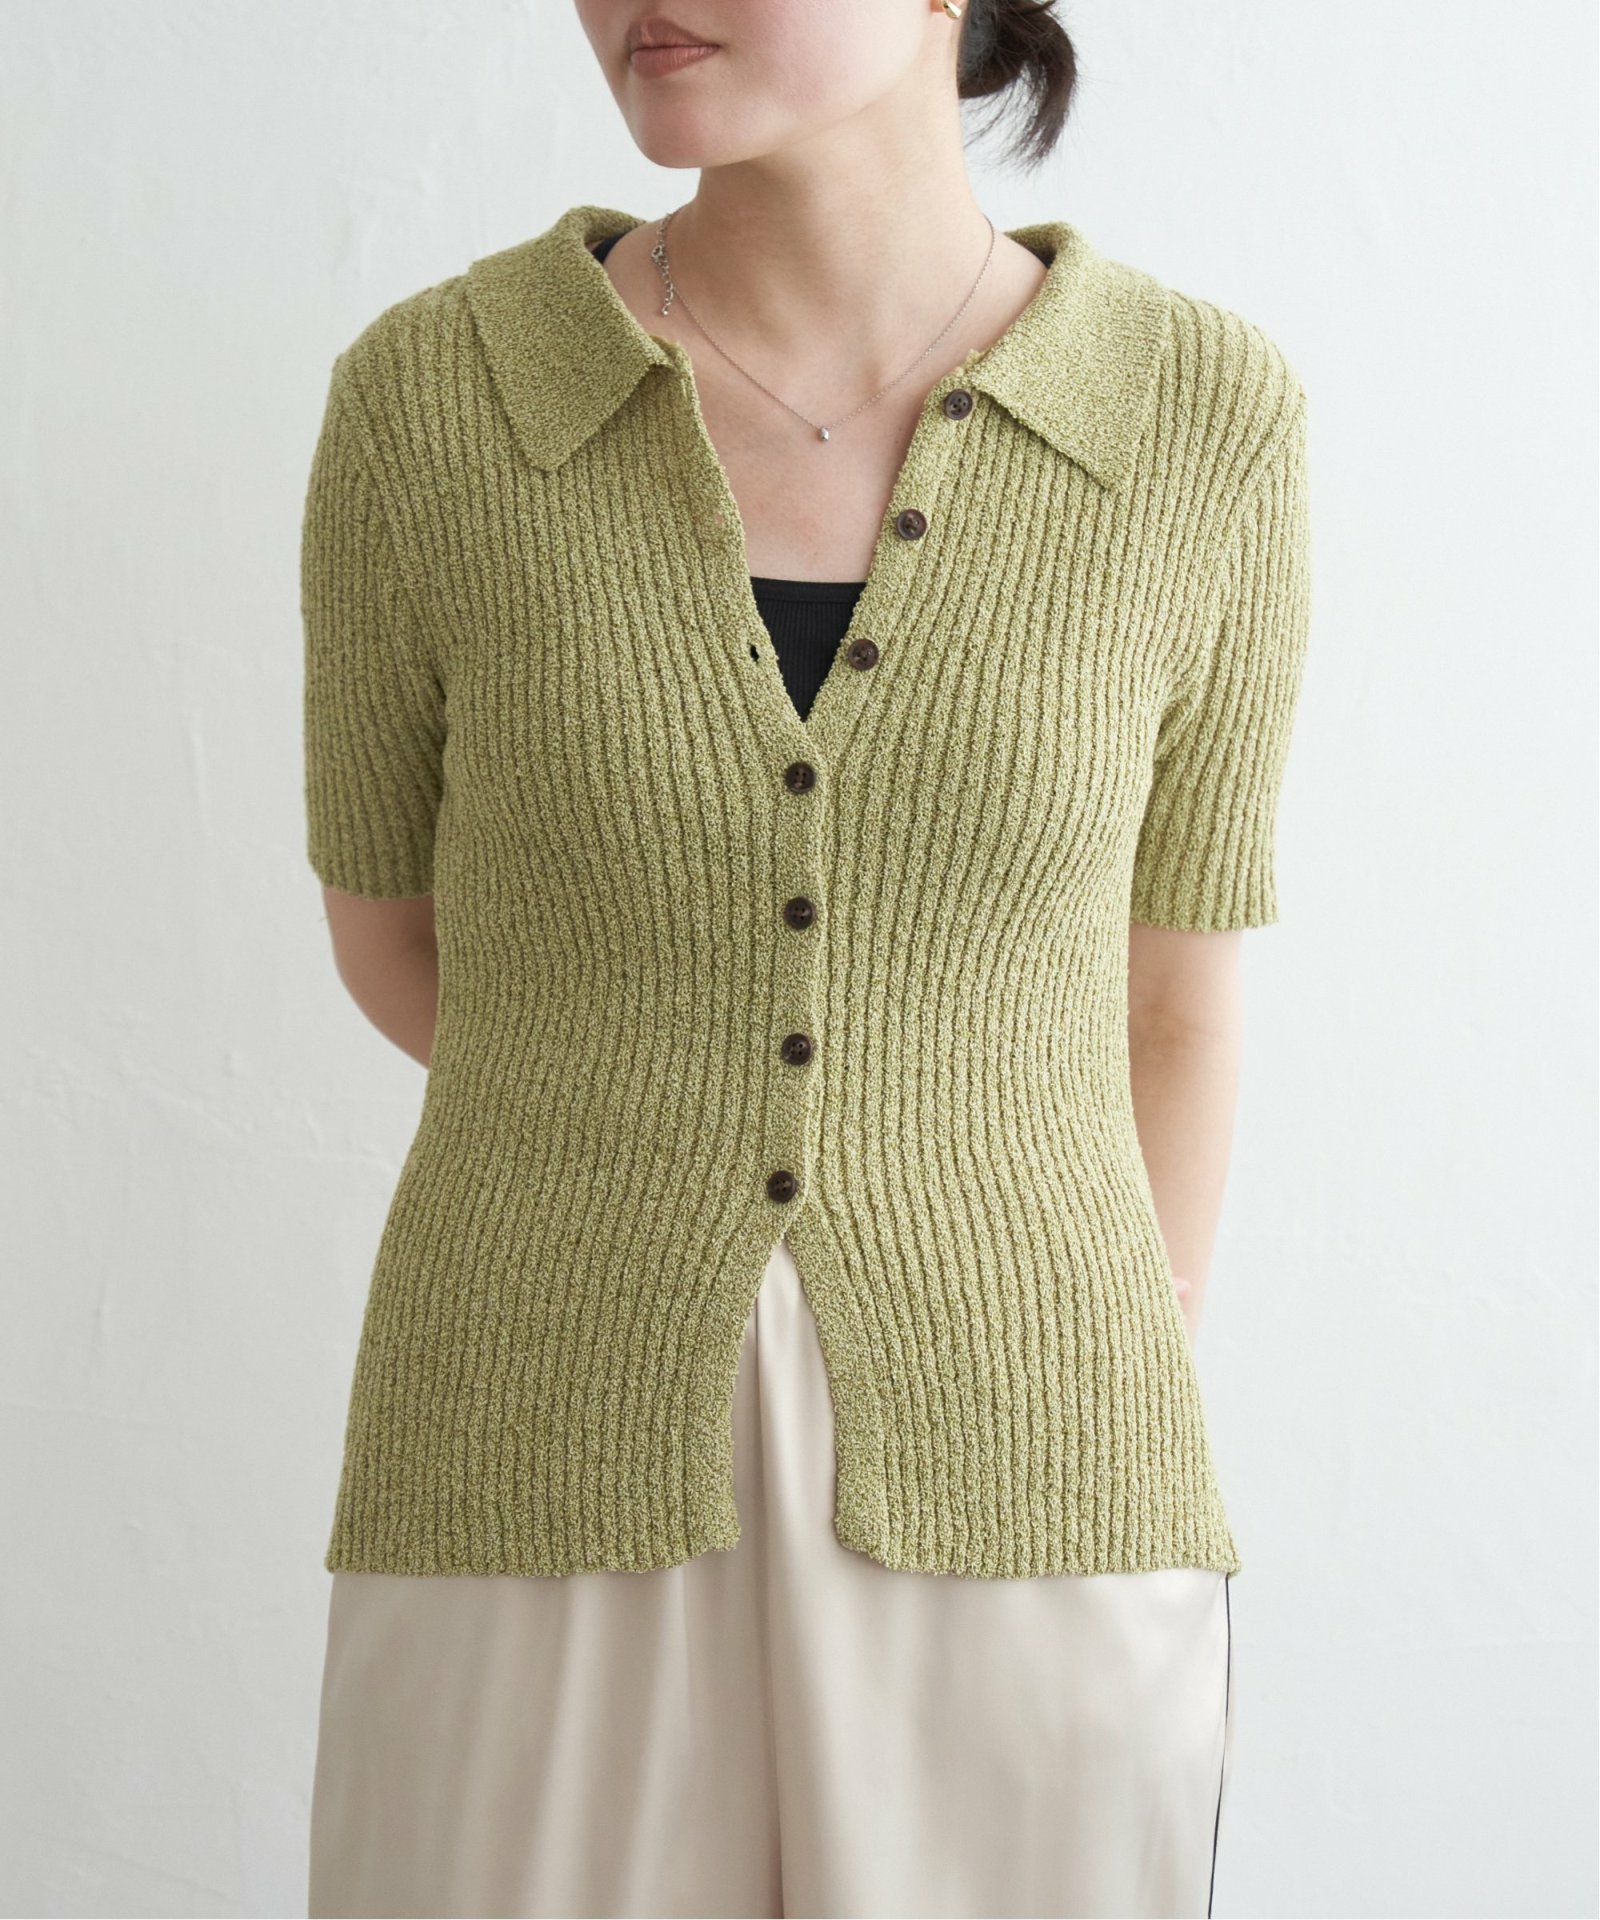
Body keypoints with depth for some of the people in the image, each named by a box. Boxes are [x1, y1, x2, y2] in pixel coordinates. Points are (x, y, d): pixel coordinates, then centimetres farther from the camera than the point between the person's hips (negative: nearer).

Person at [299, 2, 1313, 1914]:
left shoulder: (1203, 417, -4)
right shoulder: (427, 399, -7)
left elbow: (1170, 993, 7)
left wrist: (1114, 1488, 10)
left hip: (998, 1533, 1)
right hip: (553, 1520, 0)